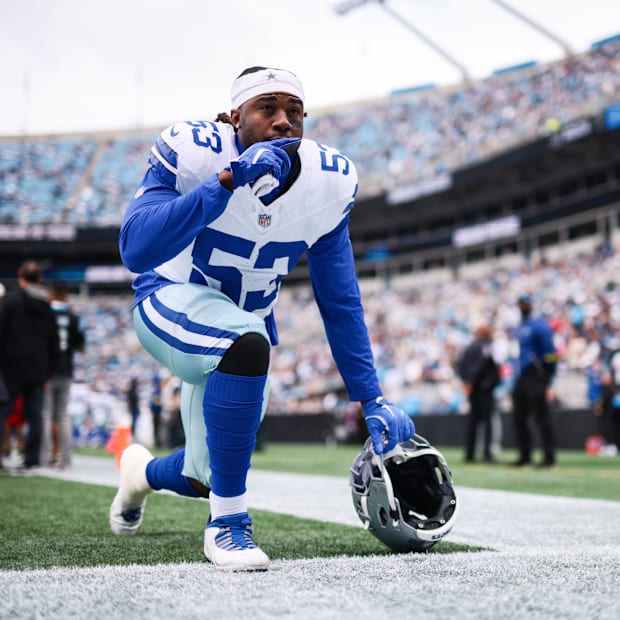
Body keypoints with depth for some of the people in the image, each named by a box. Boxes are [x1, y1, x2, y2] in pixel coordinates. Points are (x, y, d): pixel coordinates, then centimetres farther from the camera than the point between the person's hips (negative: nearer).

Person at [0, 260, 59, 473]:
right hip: (38, 369, 4)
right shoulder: (47, 307, 11)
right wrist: (48, 372, 18)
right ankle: (31, 461, 4)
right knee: (34, 414, 5)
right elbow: (54, 345, 14)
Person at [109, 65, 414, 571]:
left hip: (246, 321, 5)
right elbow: (136, 250, -39)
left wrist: (371, 399, -7)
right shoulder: (194, 152, -25)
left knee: (208, 477, 9)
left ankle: (144, 471, 49)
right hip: (170, 299, -5)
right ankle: (227, 525, -22)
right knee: (245, 342, -39)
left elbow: (339, 302, -5)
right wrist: (226, 181, -46)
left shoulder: (329, 182, -13)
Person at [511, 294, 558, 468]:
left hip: (536, 376, -9)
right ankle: (525, 456, 18)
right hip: (522, 378, 9)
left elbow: (549, 352, -15)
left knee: (542, 418, -7)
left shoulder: (539, 325, -11)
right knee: (519, 417, 11)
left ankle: (549, 457, -3)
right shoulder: (522, 326, 17)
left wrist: (548, 378, -18)